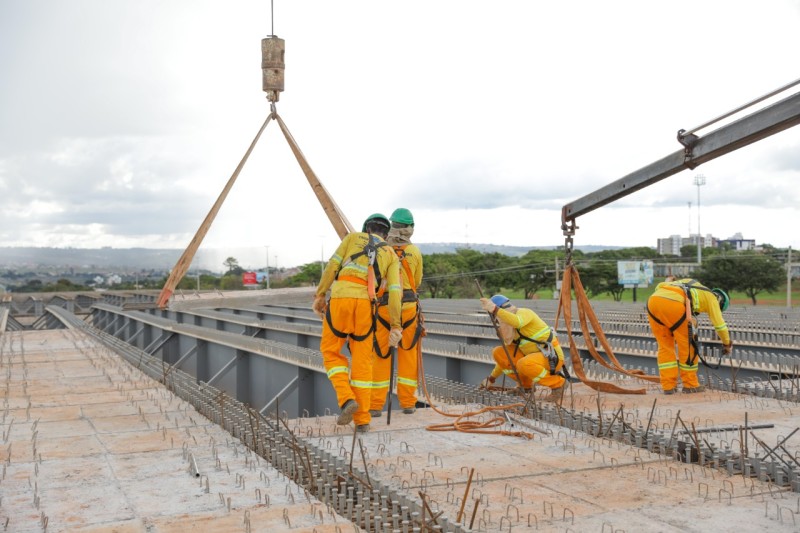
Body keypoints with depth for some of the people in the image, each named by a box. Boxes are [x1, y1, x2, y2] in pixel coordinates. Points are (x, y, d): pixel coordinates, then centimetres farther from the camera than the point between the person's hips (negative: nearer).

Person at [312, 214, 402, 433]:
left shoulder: (353, 237, 21)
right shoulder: (391, 255, 22)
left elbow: (332, 266, 9)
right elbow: (394, 291, 8)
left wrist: (319, 296, 11)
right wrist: (395, 326, 4)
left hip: (340, 298, -1)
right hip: (365, 304, 1)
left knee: (330, 352, 15)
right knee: (362, 361, 10)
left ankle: (347, 400, -5)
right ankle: (362, 420, 7)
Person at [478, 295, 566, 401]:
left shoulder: (524, 313, -15)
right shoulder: (510, 326, 11)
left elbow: (517, 322, -44)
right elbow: (506, 358, 20)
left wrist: (495, 309, -50)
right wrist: (491, 378, 22)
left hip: (551, 358, -8)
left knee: (523, 365, -38)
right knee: (498, 353, -3)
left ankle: (558, 384, -14)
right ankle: (526, 384, 9)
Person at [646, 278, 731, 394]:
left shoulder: (687, 285, 41)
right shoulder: (711, 297, 26)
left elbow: (659, 286, 31)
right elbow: (719, 324, 27)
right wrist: (727, 344, 43)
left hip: (653, 300, 6)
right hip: (673, 304, -6)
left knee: (665, 345, 18)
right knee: (688, 345, 13)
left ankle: (668, 386, 18)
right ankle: (690, 385, 22)